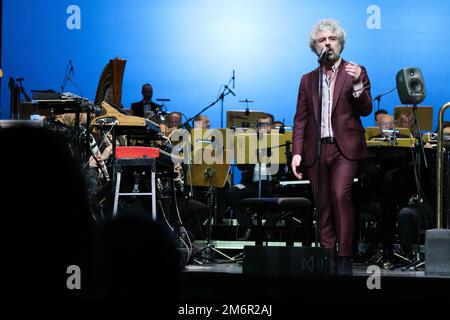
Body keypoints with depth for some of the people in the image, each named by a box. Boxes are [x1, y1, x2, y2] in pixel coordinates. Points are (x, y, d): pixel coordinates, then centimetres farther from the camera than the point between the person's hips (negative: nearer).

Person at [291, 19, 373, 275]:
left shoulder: (356, 73, 7)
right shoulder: (308, 80, 16)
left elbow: (366, 110, -2)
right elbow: (301, 119, 13)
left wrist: (357, 84, -18)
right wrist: (297, 152, 3)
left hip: (344, 148, -3)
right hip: (316, 149, 4)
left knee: (341, 195, -19)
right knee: (323, 205, 1)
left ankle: (344, 257, -16)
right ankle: (328, 257, 5)